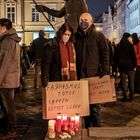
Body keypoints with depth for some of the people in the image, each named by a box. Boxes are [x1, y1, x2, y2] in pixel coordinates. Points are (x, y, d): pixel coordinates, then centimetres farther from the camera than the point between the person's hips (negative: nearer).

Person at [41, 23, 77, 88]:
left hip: (70, 80, 6)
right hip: (56, 81, -5)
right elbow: (45, 63, -10)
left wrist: (75, 79, 15)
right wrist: (45, 80, -19)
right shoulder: (51, 45, -7)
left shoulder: (71, 45, 13)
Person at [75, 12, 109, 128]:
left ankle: (96, 127, 13)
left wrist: (105, 70, -13)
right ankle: (87, 126, 21)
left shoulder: (98, 36, 2)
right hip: (80, 75, 4)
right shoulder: (76, 37, 12)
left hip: (94, 75, -4)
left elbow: (105, 53, -2)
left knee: (94, 103, 1)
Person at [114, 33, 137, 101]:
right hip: (129, 66, -4)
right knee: (131, 81, 5)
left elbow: (115, 56, 9)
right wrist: (134, 65, 0)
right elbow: (134, 56, -8)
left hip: (121, 66, 4)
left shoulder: (118, 46, 6)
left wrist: (117, 65, 14)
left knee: (123, 81, 6)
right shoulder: (130, 45, -7)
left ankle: (125, 96, 6)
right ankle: (131, 96, 4)